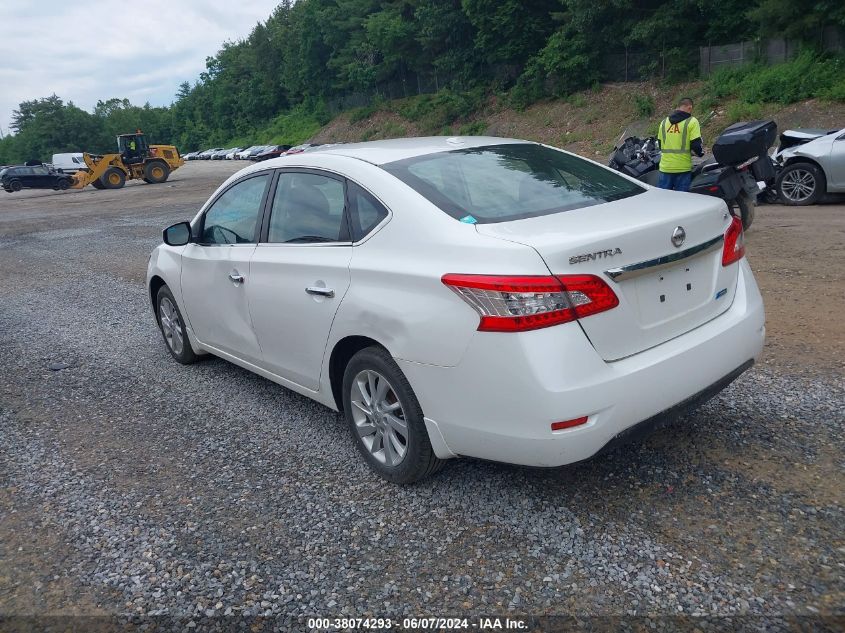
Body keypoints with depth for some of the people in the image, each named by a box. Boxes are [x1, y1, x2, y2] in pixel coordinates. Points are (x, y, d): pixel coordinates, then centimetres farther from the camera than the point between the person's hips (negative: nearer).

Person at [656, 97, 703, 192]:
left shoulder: (664, 122, 10)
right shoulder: (692, 121, -4)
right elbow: (695, 145, -10)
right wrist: (701, 153, 10)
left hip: (665, 167, 4)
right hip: (683, 168, -4)